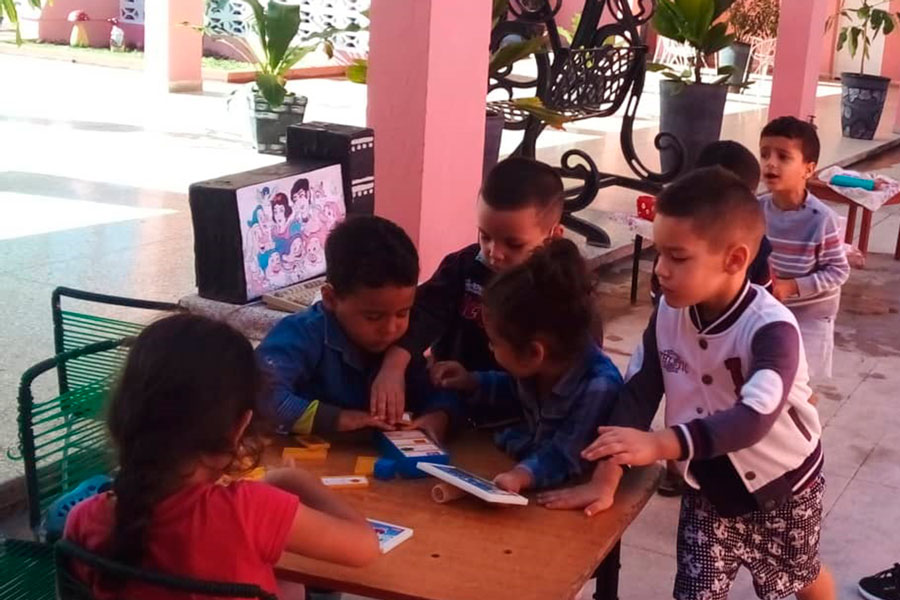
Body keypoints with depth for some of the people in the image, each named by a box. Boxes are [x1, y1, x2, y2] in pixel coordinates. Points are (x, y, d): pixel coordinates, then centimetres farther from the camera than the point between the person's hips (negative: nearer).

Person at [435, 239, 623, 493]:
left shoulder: (598, 388, -31)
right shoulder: (536, 367, -7)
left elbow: (564, 457, -31)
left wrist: (522, 475, -49)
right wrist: (473, 382, 9)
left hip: (566, 492, -7)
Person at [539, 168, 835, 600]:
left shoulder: (772, 328, -33)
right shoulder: (668, 313, -16)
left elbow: (754, 418, -45)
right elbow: (636, 394, -14)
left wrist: (660, 444, -59)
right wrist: (606, 476, -24)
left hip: (781, 484, -3)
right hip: (706, 485, 3)